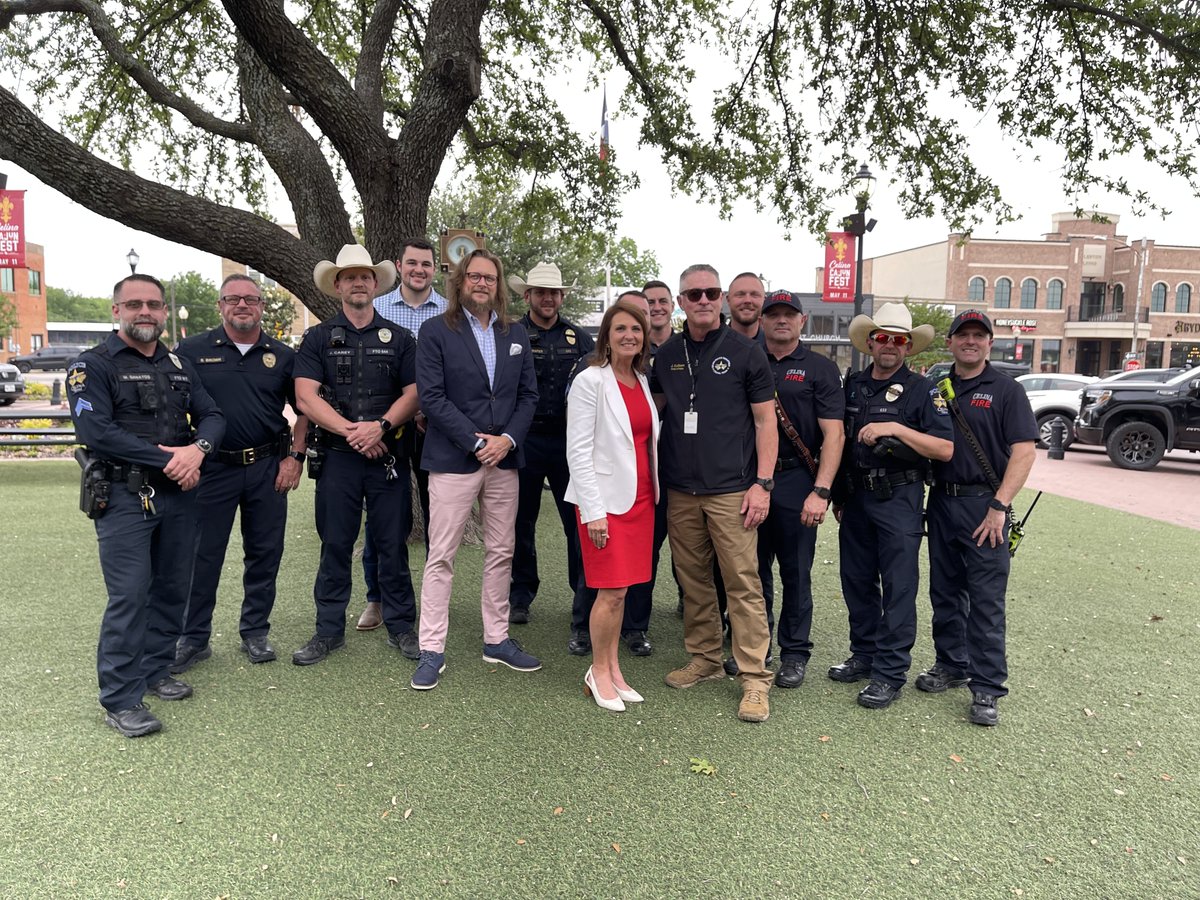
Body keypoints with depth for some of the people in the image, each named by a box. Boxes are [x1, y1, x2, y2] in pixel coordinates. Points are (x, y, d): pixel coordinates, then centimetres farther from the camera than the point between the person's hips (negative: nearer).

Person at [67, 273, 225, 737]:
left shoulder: (179, 366, 15)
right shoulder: (93, 365, -3)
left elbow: (212, 415, 9)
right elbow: (96, 431, -16)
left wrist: (198, 447, -13)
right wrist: (165, 459, -17)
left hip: (178, 494, 6)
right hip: (124, 497, -6)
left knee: (173, 589, 12)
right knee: (130, 596, -7)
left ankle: (156, 670, 29)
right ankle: (121, 699, 3)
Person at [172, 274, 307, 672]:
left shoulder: (283, 356, 6)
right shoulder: (193, 351, 1)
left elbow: (303, 410, 11)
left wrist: (296, 456, 1)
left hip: (268, 467, 2)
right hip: (213, 467, -1)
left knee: (265, 553, 9)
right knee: (203, 554, 5)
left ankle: (255, 632, 24)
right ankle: (193, 638, 20)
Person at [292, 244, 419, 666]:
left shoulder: (398, 338, 9)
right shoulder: (318, 338, 7)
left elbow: (413, 393, 1)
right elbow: (306, 397, -3)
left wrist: (380, 426, -15)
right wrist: (351, 429, -14)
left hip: (388, 454, 0)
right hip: (337, 456, 0)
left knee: (393, 544, 5)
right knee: (335, 545, 6)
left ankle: (401, 626, 17)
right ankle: (329, 630, 19)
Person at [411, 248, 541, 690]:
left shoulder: (515, 333, 13)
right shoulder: (436, 331, -1)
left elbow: (528, 394, 9)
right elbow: (432, 396, -9)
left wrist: (508, 438, -7)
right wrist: (476, 441, -14)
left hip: (504, 457, 5)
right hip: (453, 460, -4)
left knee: (501, 553, 11)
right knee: (441, 556, -1)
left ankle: (497, 640, 24)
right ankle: (432, 651, 8)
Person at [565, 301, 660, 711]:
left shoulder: (643, 382, 11)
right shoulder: (590, 381, -8)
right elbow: (578, 451, -11)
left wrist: (654, 492, 7)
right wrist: (594, 511, -15)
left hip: (641, 497, 6)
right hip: (606, 499, -6)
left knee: (621, 590, 11)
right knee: (612, 591, -4)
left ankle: (613, 669, 23)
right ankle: (599, 674, 13)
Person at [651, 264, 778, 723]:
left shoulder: (745, 351, -1)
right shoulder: (668, 354, 11)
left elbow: (765, 421, -1)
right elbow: (656, 409, 21)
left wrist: (762, 483, -9)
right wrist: (653, 477, 12)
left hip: (731, 491, -4)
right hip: (680, 491, 5)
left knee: (743, 582, -4)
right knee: (694, 581, 12)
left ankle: (754, 677, 5)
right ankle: (704, 659, 27)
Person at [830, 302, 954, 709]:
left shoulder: (922, 390, -4)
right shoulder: (852, 385, 11)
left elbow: (945, 448, -13)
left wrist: (897, 428, -22)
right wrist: (837, 494, 15)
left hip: (899, 499, -5)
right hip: (855, 498, 5)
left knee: (898, 587, -2)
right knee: (856, 581, 12)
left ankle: (890, 672, 6)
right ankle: (864, 655, 26)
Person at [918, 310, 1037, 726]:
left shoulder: (1006, 390, -1)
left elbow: (1024, 451, -8)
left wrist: (999, 506, -16)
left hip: (984, 505, -4)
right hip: (941, 501, 5)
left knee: (986, 599, -2)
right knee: (945, 592, 13)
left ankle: (987, 688, 5)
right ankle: (951, 664, 29)